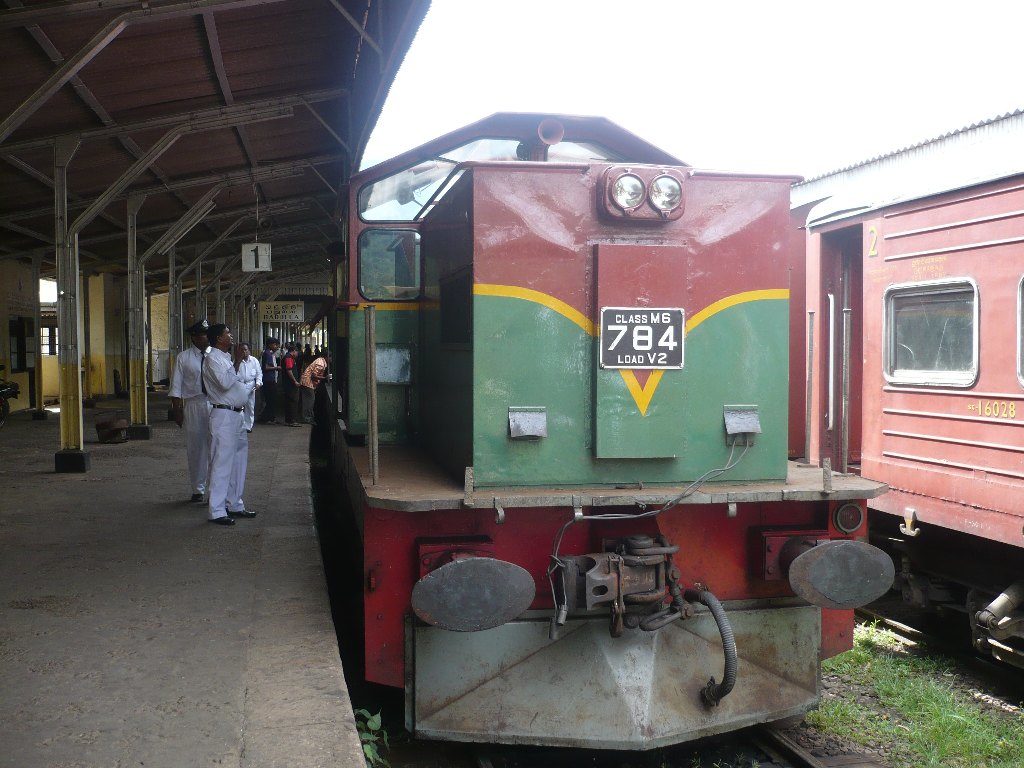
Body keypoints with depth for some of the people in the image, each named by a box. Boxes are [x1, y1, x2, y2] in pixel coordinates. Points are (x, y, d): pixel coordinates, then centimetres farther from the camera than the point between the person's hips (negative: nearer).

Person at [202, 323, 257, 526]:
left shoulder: (227, 357, 19)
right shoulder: (212, 358, -9)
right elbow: (225, 383, -23)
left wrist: (250, 386, 19)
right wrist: (237, 363, -16)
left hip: (238, 415, 10)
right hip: (223, 416, -10)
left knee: (238, 462, 14)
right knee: (222, 463, -9)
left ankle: (233, 504, 23)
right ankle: (216, 511, -7)